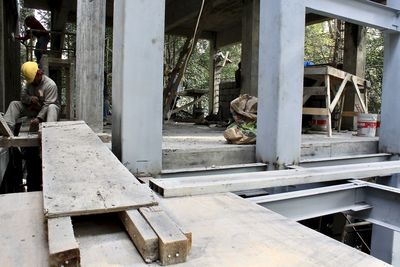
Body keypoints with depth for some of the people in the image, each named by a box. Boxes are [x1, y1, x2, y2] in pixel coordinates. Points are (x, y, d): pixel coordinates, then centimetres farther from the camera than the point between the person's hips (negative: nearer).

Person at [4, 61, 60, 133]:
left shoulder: (51, 85, -19)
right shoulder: (30, 83, 4)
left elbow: (47, 105, -25)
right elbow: (23, 95, 4)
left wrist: (39, 118, -35)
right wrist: (30, 99, -21)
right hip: (34, 109, 6)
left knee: (51, 107, -39)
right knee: (14, 104, -6)